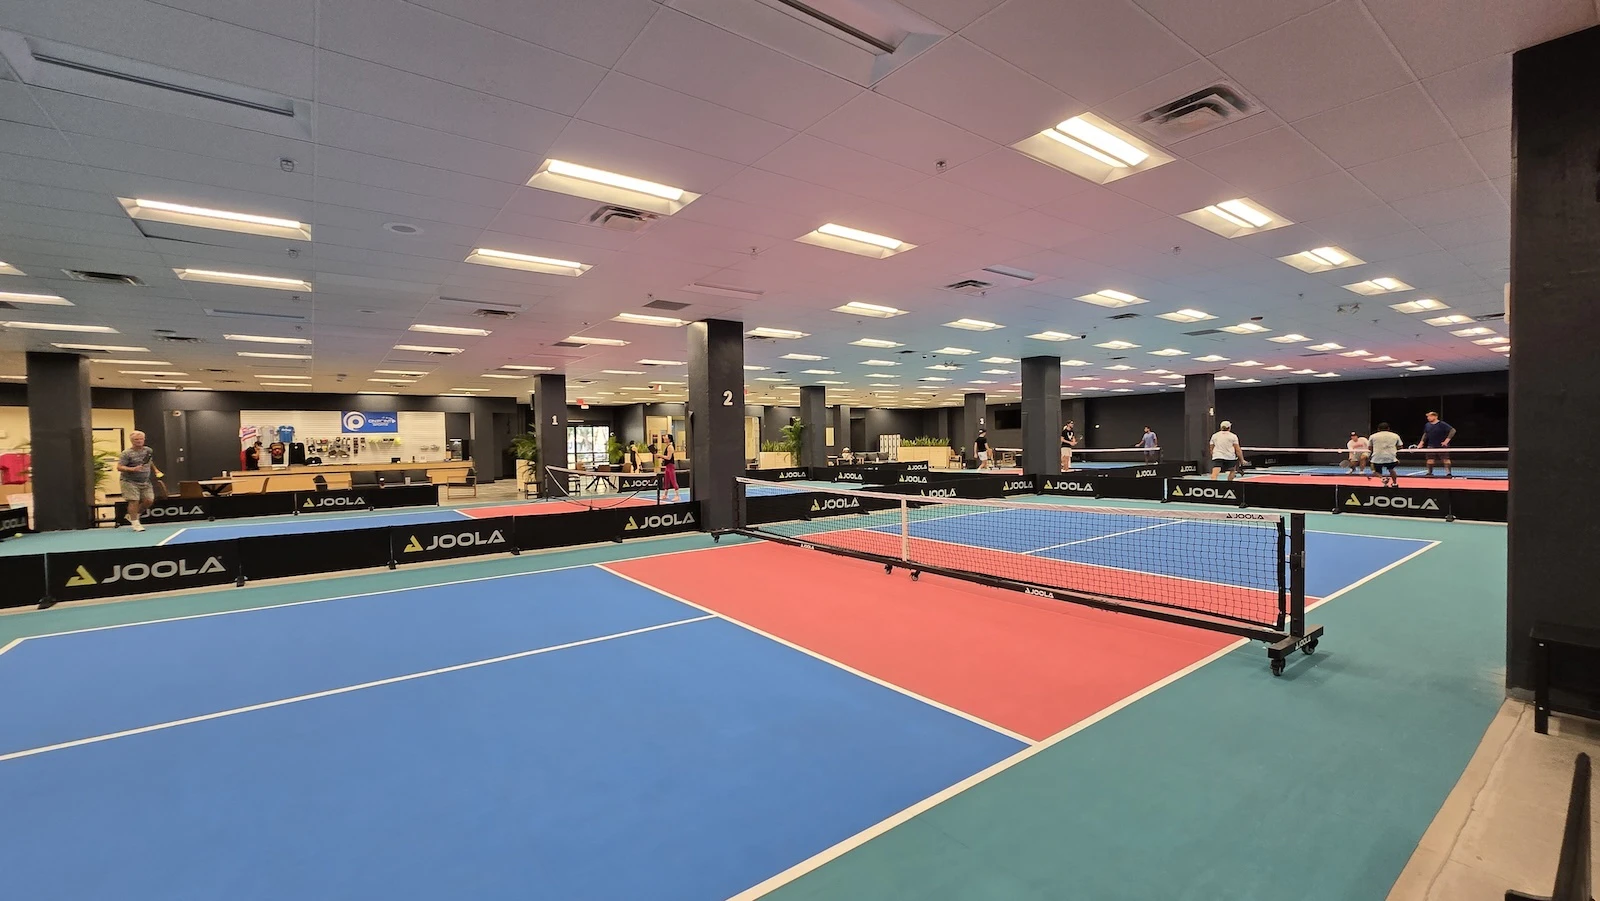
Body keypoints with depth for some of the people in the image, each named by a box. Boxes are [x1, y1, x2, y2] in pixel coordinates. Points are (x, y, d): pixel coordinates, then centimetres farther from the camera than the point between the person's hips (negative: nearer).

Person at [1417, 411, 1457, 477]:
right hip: (1431, 446, 5)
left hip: (1442, 445, -5)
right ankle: (1429, 473, 11)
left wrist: (1447, 440, -18)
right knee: (1430, 459, 3)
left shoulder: (1442, 424, -10)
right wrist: (1421, 443, 12)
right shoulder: (1427, 425, 8)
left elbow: (1453, 431, -14)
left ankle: (1448, 474, -1)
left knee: (1446, 459, -3)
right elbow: (1425, 434, 19)